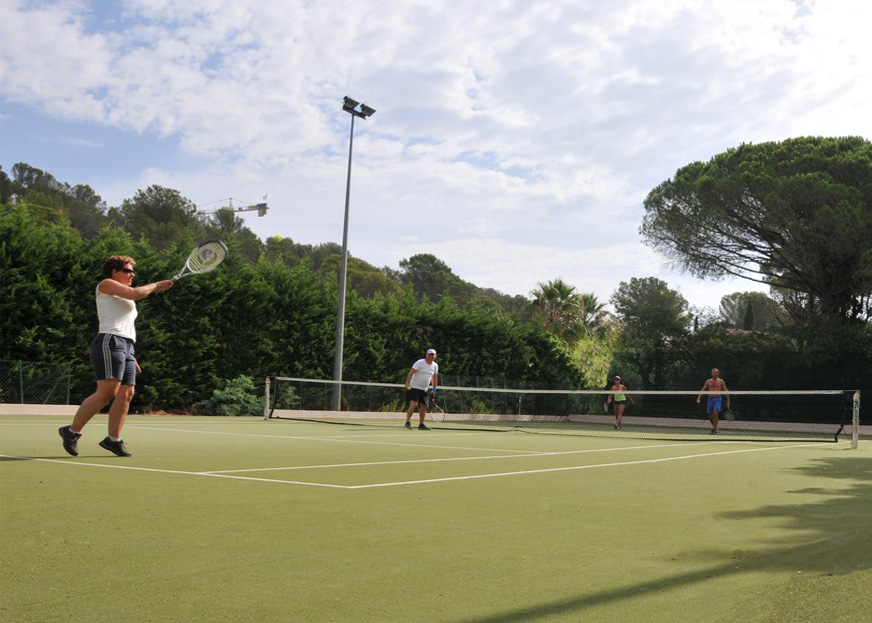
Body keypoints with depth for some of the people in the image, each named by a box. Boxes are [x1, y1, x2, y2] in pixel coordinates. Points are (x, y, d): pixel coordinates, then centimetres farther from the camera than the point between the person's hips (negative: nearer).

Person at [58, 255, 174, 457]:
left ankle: (113, 439, 1)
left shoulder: (124, 300, 30)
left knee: (126, 394, -1)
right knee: (107, 391, -19)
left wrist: (131, 358, 23)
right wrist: (156, 285, 4)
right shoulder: (106, 284, 5)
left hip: (126, 348, 9)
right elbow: (135, 293, -11)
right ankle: (72, 431, -15)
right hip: (109, 343, -9)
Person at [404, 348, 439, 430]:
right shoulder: (420, 363, -12)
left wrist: (434, 387, 17)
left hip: (424, 389, 7)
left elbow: (434, 377, 23)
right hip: (414, 387, -7)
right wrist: (407, 384, -23)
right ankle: (407, 422, -11)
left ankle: (421, 424, 16)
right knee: (414, 404, -19)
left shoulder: (435, 365, 8)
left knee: (424, 406, 5)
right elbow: (410, 373, -15)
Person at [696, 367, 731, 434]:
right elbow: (702, 390, 6)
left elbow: (726, 391, 7)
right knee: (710, 416, 5)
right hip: (710, 399, 3)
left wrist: (728, 401, 3)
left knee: (715, 413, -21)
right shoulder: (708, 381, 9)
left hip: (717, 399, -3)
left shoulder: (721, 381, 4)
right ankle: (715, 426, 30)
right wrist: (699, 398, -7)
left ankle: (715, 429, -16)